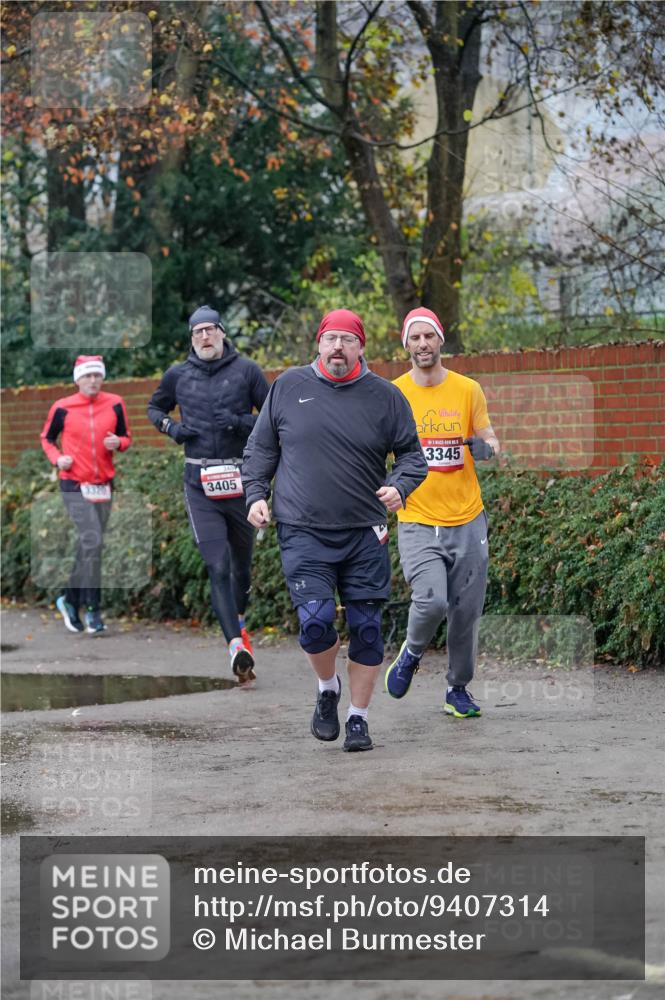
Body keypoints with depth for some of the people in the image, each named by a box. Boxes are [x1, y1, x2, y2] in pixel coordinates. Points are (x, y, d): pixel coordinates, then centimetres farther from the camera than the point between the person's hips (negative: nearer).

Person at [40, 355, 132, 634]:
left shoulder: (114, 404, 1)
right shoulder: (63, 407, -5)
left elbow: (126, 437, 12)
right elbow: (46, 437, 9)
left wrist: (118, 443, -11)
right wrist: (57, 458, -9)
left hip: (104, 485, 4)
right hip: (74, 485, -4)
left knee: (88, 547, 11)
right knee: (93, 542, -16)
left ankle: (71, 601, 27)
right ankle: (93, 610, -11)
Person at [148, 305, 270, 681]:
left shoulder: (246, 370, 2)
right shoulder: (179, 375, 8)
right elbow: (155, 408, 26)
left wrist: (243, 422, -13)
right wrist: (171, 427, 5)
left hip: (241, 480, 0)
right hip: (200, 483, 0)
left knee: (241, 562, 15)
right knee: (218, 567, -13)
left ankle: (239, 621, 42)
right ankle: (238, 646, -22)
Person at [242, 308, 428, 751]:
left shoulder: (386, 396, 4)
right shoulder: (288, 387, 6)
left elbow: (413, 454, 10)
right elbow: (261, 447, 15)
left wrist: (399, 486, -10)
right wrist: (256, 494, 3)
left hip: (365, 535, 1)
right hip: (302, 533, -1)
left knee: (367, 628, 2)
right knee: (316, 620, -15)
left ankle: (358, 716, 18)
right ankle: (328, 688, 16)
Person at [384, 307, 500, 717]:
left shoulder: (468, 390, 4)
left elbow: (491, 442, 10)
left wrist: (487, 448, -14)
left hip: (467, 521, 2)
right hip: (417, 522, -2)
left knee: (466, 611, 5)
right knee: (432, 601, -21)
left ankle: (459, 689, 25)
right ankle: (412, 653, 11)